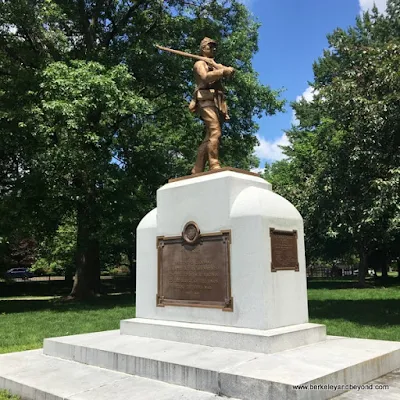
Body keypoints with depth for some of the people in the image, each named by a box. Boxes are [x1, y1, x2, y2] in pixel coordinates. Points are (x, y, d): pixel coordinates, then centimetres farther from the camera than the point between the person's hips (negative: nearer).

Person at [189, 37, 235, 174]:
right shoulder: (200, 63, 11)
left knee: (209, 138, 1)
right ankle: (214, 166, -30)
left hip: (217, 103, 8)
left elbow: (229, 71, 15)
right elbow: (206, 77, -9)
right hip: (207, 100, -8)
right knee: (215, 133, -24)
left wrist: (214, 64, 0)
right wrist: (223, 71, -12)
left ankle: (197, 170, 0)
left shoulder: (214, 65, 34)